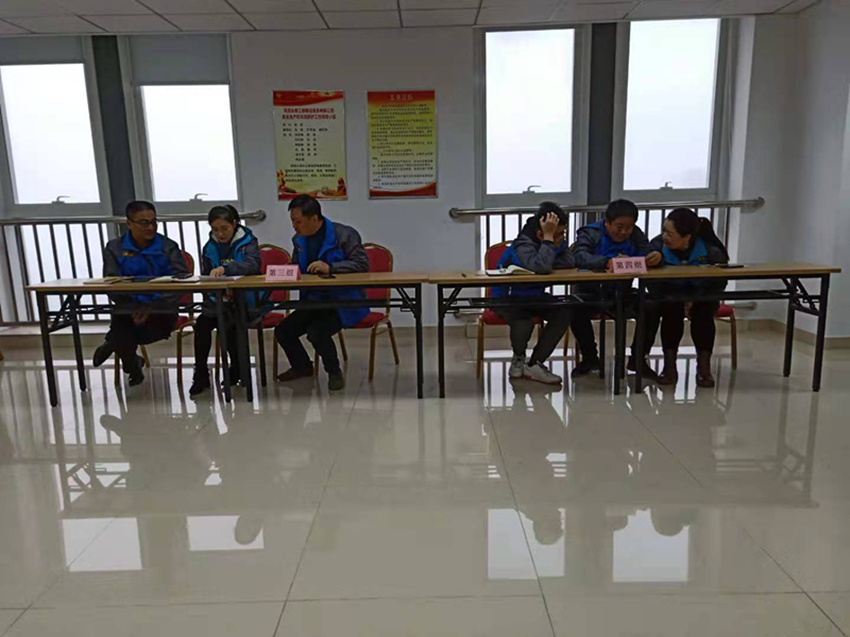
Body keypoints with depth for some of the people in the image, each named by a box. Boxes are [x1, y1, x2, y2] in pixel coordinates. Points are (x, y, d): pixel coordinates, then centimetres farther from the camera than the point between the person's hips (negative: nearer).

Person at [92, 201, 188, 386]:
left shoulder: (168, 247, 5)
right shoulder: (114, 248, 9)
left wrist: (152, 307, -21)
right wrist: (134, 308, -19)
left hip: (161, 309, -1)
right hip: (128, 309, 1)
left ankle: (113, 342, 2)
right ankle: (133, 366, 12)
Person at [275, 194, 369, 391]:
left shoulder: (345, 235, -11)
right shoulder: (299, 240, 9)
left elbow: (362, 264, -18)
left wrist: (330, 268, -29)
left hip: (344, 302, -7)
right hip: (313, 301, 7)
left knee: (316, 331, -30)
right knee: (282, 331, -5)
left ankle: (334, 372, -1)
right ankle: (302, 366, 25)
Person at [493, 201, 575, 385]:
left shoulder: (557, 241, -6)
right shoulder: (523, 245, -29)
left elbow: (570, 262, -20)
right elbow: (541, 267, -47)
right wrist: (548, 238, -39)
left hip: (534, 297, 7)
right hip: (508, 299, -7)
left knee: (563, 314, -18)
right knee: (524, 322, -36)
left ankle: (534, 365, -9)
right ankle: (518, 358, 0)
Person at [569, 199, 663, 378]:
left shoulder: (635, 235, 7)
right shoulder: (591, 233, -8)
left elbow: (648, 253, -6)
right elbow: (579, 256, -28)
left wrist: (657, 256, -32)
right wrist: (607, 262, -46)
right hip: (592, 293, -3)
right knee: (577, 311, -33)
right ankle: (590, 357, -6)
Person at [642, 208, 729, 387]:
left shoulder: (711, 251, -20)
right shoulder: (657, 246, -22)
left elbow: (719, 282, -10)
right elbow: (652, 283, -23)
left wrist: (694, 299, -27)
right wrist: (680, 300, -34)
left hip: (702, 299, 1)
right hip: (669, 298, 0)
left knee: (703, 312, -30)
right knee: (672, 311, -32)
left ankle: (704, 366, -17)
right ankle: (669, 365, -21)